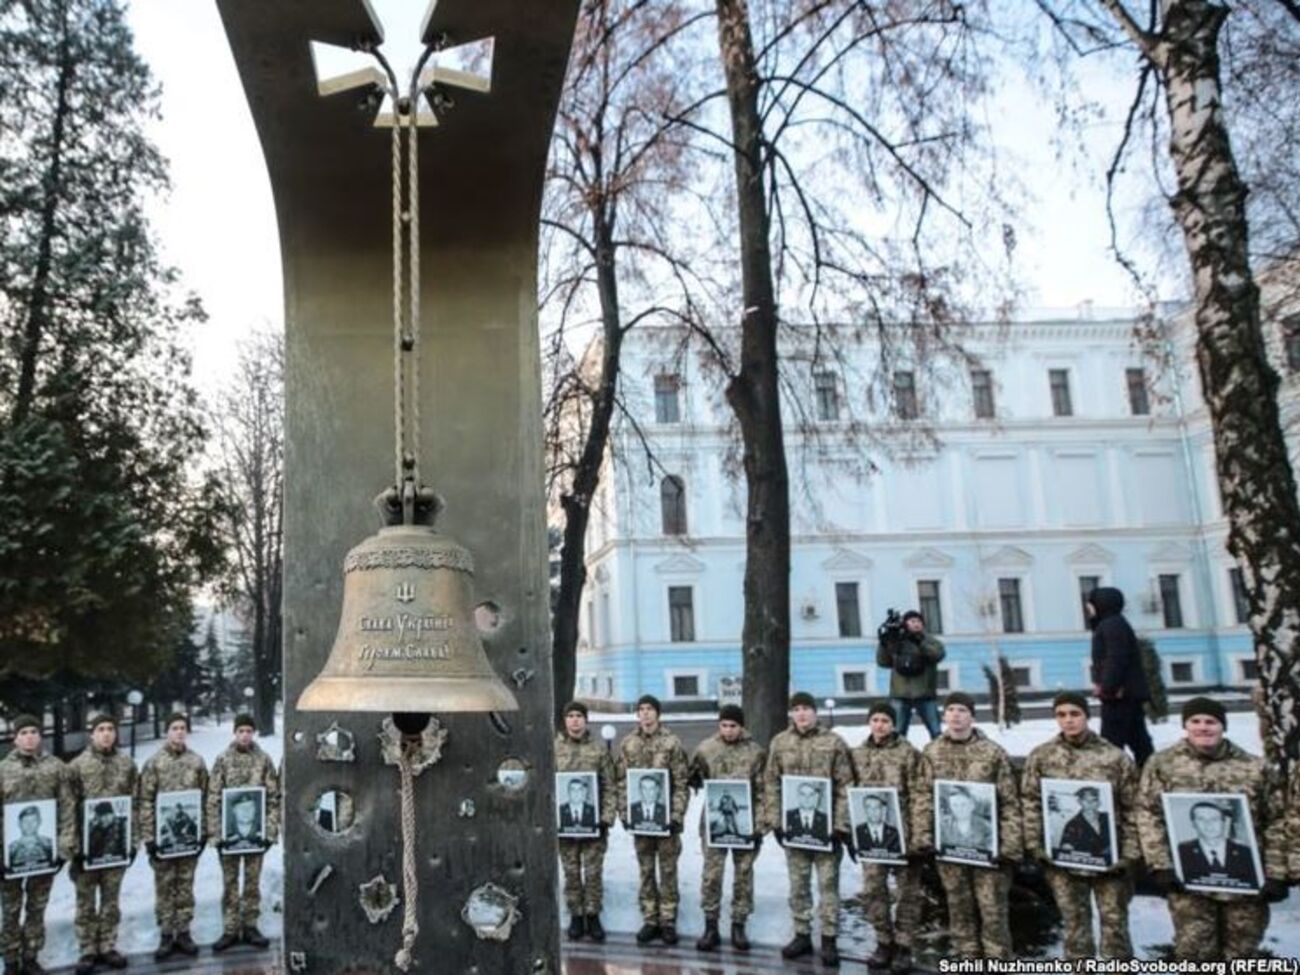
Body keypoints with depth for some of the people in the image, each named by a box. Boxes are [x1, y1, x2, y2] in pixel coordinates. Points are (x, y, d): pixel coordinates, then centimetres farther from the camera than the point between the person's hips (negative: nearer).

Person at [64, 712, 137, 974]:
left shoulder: (127, 764, 3)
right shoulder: (77, 766, -4)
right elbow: (69, 807, -6)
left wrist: (133, 840, 3)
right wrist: (71, 843, -10)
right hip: (87, 842, -2)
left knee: (112, 898, 10)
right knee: (86, 900, 7)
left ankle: (108, 946, 21)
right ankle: (88, 950, 17)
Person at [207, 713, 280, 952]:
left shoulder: (263, 760, 0)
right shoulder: (223, 760, -2)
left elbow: (274, 798, 1)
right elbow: (213, 800, -2)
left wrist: (271, 831, -6)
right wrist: (216, 833, -9)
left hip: (255, 831, 1)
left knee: (253, 881, 9)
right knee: (230, 882, 7)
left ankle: (250, 926, 20)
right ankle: (230, 929, 17)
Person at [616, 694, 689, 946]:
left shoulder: (672, 742, -6)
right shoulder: (628, 743, 3)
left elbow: (681, 783, -6)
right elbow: (622, 781, 7)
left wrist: (677, 815, -12)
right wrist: (625, 811, 0)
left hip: (665, 817, -3)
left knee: (668, 870, 5)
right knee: (646, 871, 11)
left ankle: (668, 921, 15)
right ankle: (650, 920, 21)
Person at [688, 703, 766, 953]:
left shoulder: (756, 752, -3)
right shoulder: (706, 748, -1)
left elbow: (762, 792, -2)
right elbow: (692, 779, 12)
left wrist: (759, 825, -7)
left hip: (745, 822, 0)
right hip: (714, 821, 0)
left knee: (743, 875, 8)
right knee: (711, 874, 1)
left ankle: (739, 926, 19)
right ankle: (711, 926, 12)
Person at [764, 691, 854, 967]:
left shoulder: (833, 742, -5)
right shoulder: (780, 743, 3)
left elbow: (845, 787, -6)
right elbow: (771, 784, 5)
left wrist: (841, 825, -10)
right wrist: (775, 821, -1)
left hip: (825, 825, -3)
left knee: (828, 883, 3)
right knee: (798, 884, 12)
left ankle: (829, 940, 12)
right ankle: (802, 935, 23)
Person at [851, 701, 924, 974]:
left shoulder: (907, 752, -6)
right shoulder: (859, 754, 8)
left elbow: (917, 795, -9)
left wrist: (917, 833, -13)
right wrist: (853, 829, 6)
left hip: (901, 829, -4)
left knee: (907, 890, 5)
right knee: (872, 888, 5)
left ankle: (903, 946, 17)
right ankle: (884, 942, 20)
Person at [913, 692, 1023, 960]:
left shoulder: (993, 752, -3)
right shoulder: (932, 753, 4)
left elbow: (1010, 803, -4)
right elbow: (923, 797, 4)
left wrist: (1010, 845, -10)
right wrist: (923, 835, -6)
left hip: (987, 844, -2)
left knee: (993, 910, 0)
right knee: (960, 909, 11)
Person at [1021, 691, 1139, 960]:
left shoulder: (1115, 757, -5)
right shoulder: (1041, 756, 0)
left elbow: (1132, 809, -3)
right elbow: (1030, 803, 3)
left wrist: (1130, 853, -7)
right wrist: (1036, 845, -4)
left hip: (1107, 855, -1)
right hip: (1062, 856, 1)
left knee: (1114, 922, 7)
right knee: (1074, 923, 12)